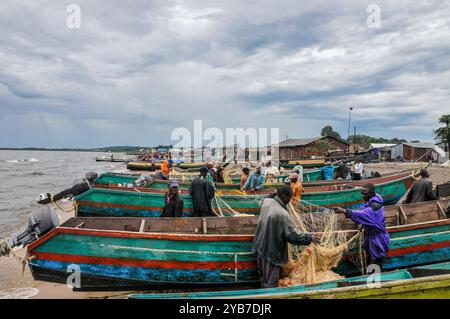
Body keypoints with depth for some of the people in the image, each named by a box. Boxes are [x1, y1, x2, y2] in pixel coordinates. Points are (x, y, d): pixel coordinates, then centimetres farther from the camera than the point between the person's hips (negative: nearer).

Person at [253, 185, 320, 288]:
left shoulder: (266, 201, -9)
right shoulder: (282, 214, -30)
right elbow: (294, 235, -22)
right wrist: (309, 238, -9)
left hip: (260, 247, 8)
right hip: (271, 252, -8)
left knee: (263, 277, 25)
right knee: (270, 282, 8)